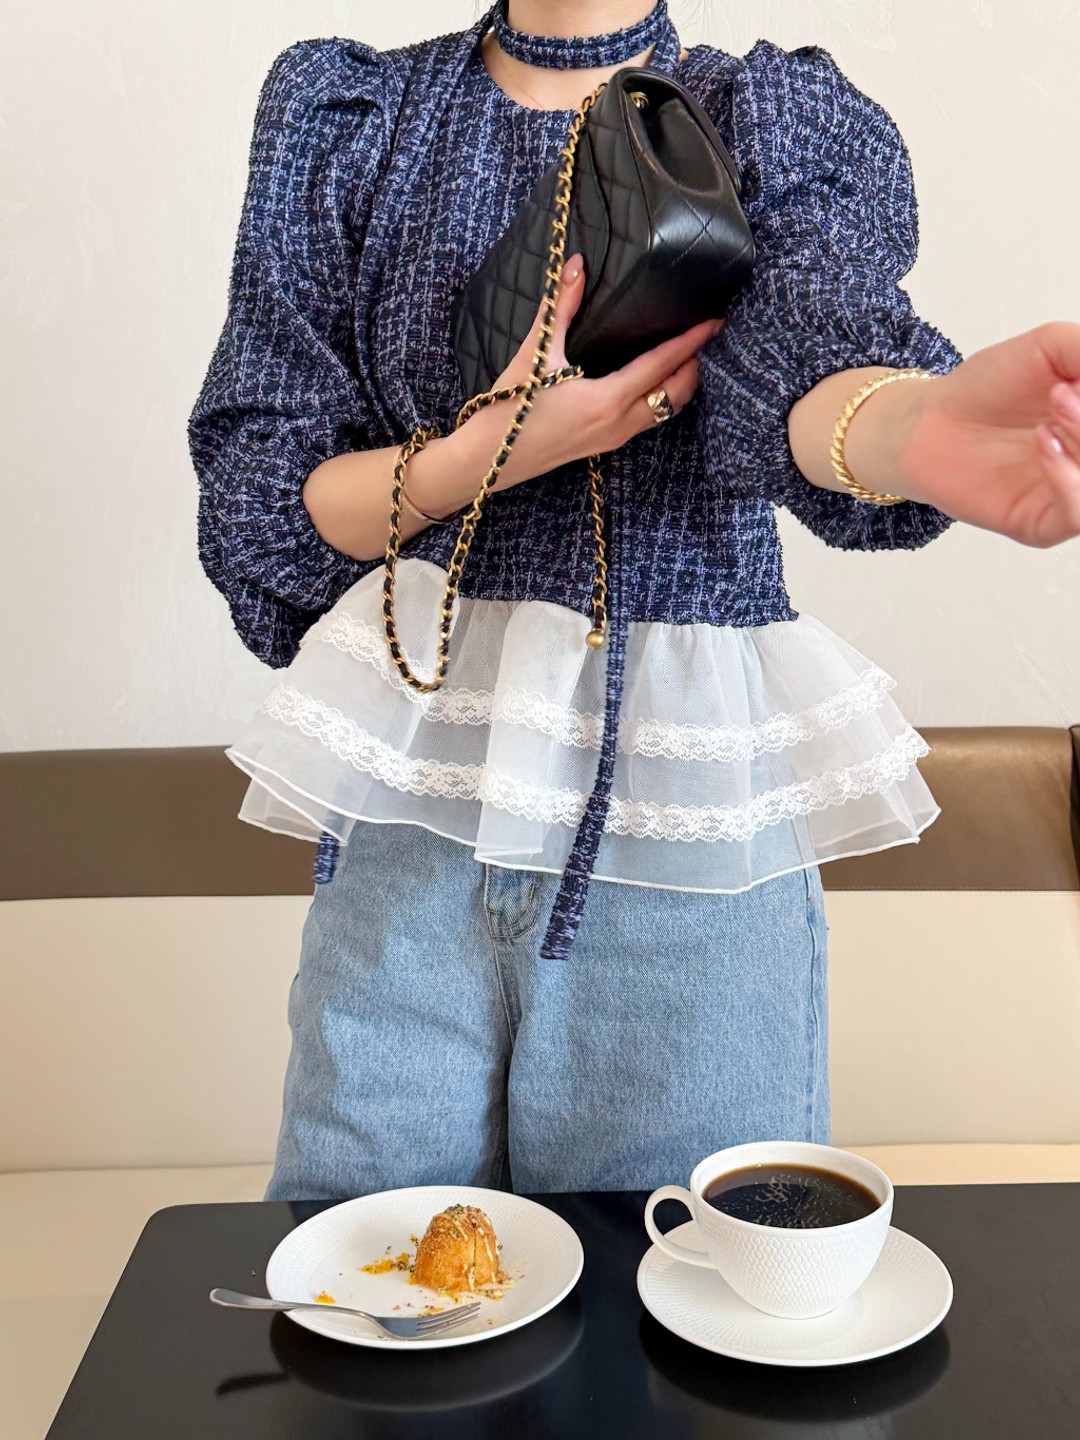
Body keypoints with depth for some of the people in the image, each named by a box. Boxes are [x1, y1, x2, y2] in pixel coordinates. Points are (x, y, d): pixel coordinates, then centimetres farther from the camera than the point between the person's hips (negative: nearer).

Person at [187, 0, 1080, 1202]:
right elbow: (256, 501, 3)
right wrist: (487, 453, -16)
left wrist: (916, 425, -44)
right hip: (417, 789, 1)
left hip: (689, 798, 0)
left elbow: (816, 332, -20)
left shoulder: (788, 122, 5)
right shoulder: (341, 116, 8)